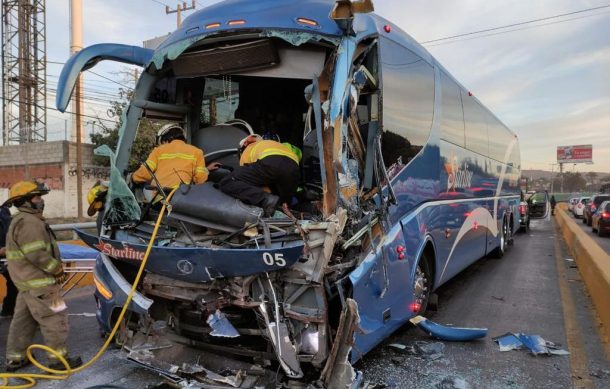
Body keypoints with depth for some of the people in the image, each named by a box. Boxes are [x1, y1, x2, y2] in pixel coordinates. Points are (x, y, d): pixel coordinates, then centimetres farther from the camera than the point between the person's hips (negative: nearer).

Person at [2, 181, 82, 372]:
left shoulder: (22, 220, 17)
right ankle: (59, 359, 5)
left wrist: (55, 268, 13)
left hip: (28, 281, 11)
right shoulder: (28, 222, -19)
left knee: (23, 319, 17)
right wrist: (58, 269, -15)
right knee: (55, 318, -2)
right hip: (38, 282, -11)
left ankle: (15, 358, 27)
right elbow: (36, 254, -26)